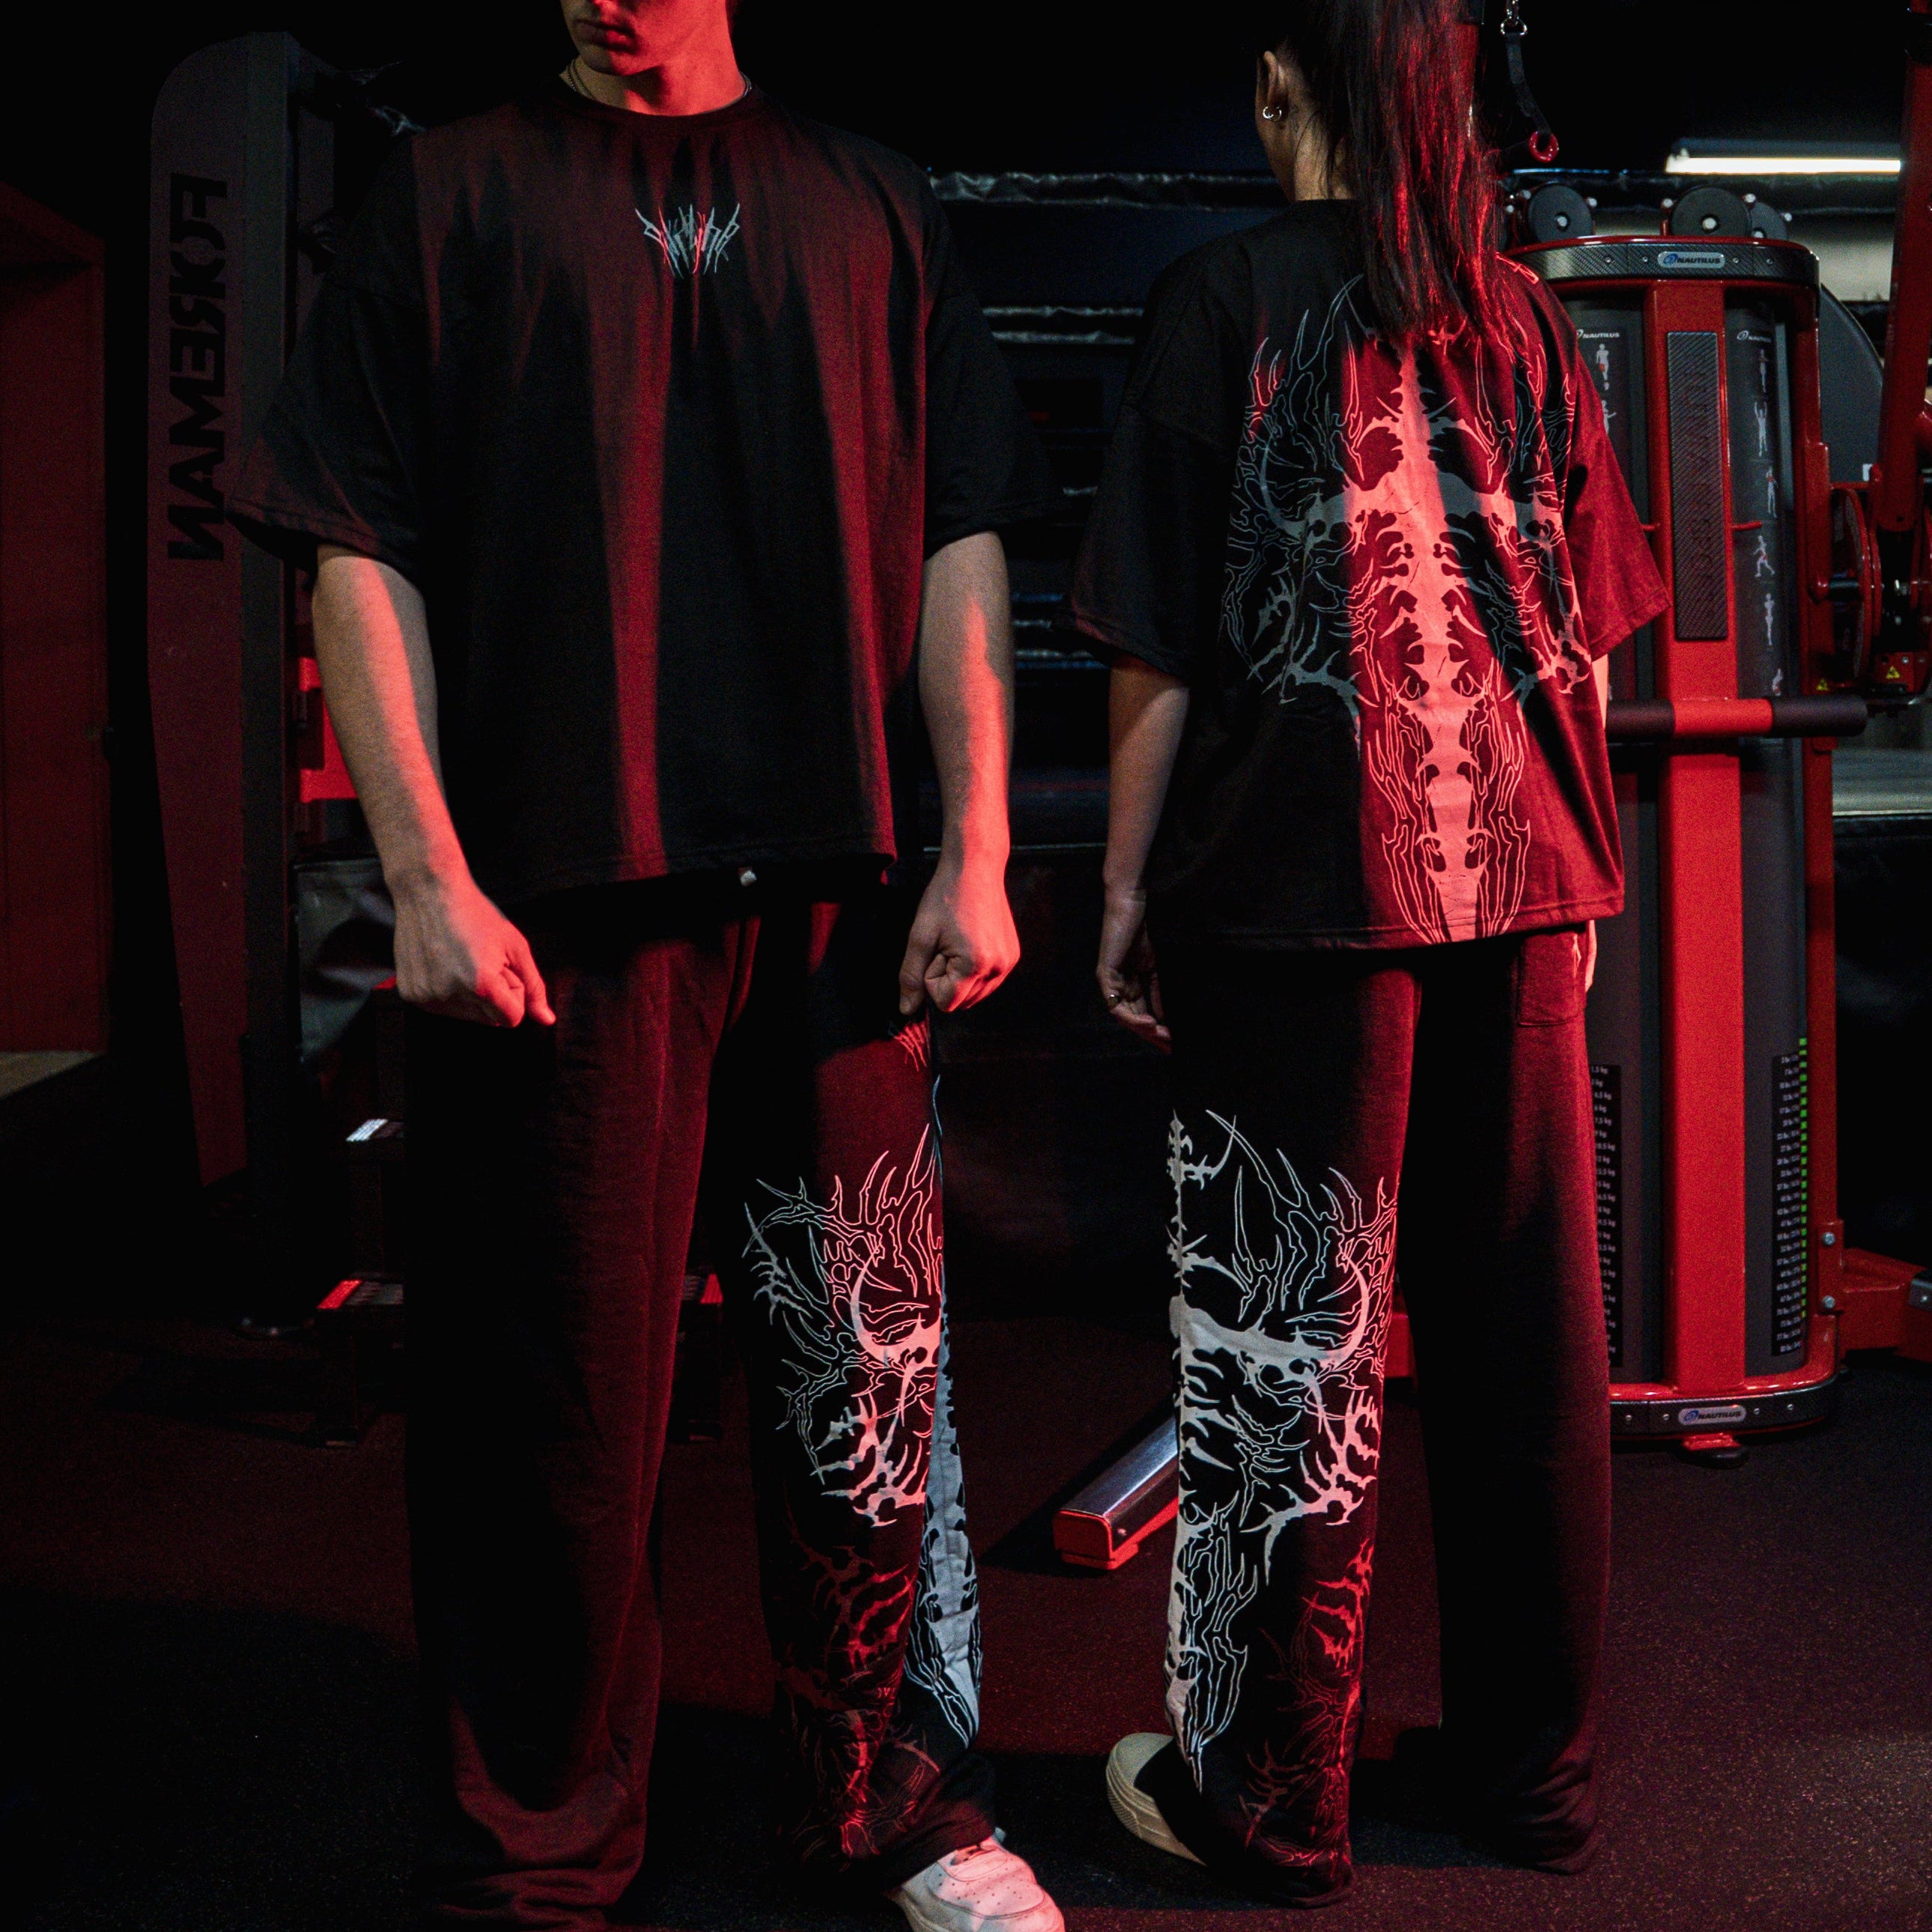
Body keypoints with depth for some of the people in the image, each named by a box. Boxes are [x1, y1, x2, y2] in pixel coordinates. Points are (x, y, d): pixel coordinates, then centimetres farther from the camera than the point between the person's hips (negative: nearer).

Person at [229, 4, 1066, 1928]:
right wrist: (428, 878, -8)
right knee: (561, 1393, 3)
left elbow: (959, 543, 11)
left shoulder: (869, 205, 16)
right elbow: (361, 551, 2)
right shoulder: (455, 191, 10)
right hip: (555, 902, -2)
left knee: (870, 1373, 7)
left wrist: (974, 857, 3)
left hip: (839, 889, 2)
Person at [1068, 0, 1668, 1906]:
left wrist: (1126, 889, 2)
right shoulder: (1518, 309, 10)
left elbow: (1161, 652, -5)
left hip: (1303, 886, -5)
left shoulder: (1228, 295, -3)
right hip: (1520, 877, 5)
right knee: (1525, 1332, 11)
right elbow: (1590, 640, 12)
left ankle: (1266, 1794, 16)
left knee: (1285, 1342, 4)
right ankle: (1530, 1762, 25)